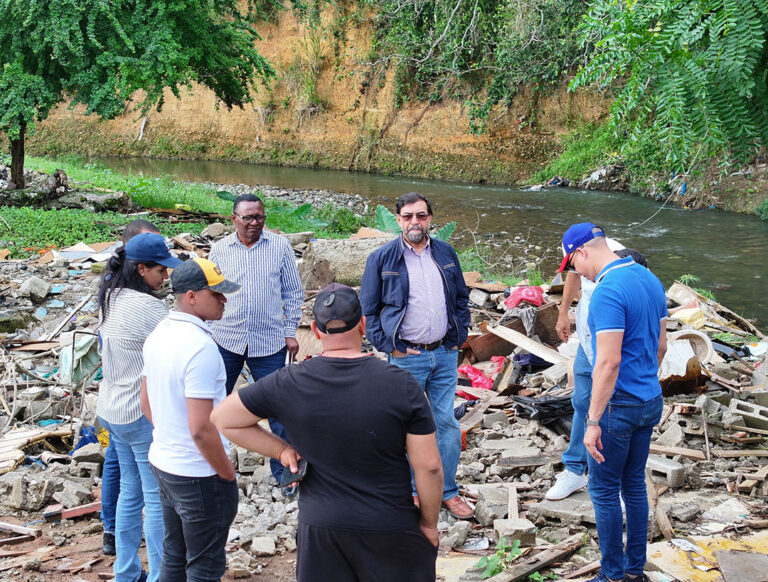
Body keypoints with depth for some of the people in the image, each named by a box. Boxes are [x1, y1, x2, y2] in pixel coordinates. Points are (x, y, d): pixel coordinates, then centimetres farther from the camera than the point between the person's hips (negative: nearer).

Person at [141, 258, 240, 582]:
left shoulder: (158, 334, 2)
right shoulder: (201, 348, -26)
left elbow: (147, 404, 13)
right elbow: (201, 429, -26)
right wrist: (228, 475, -13)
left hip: (162, 463, 8)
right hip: (199, 475, -8)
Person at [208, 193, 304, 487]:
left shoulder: (280, 246, -1)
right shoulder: (219, 250, 2)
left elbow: (293, 292, 5)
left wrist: (291, 332, 1)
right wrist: (207, 334, 8)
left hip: (269, 343, -1)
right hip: (225, 341, 1)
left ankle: (283, 470, 20)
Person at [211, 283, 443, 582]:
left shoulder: (289, 384, -11)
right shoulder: (402, 385, -15)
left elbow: (222, 419, -2)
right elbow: (429, 466, -12)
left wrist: (282, 449, -1)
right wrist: (429, 522, 2)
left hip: (321, 527, 2)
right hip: (391, 531, -1)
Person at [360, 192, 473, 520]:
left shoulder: (446, 254, 6)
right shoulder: (382, 259, -4)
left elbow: (461, 298, 17)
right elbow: (368, 310, -1)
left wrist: (459, 336, 7)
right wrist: (389, 346, -8)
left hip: (445, 354, 3)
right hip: (406, 357, -3)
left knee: (447, 423, 8)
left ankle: (447, 491, 20)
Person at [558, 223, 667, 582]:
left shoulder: (608, 291, -22)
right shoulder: (650, 280, 6)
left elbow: (608, 362, -26)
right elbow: (660, 344, 15)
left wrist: (593, 422, -22)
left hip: (618, 405, -9)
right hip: (650, 403, 9)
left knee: (604, 490, 5)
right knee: (634, 485, 18)